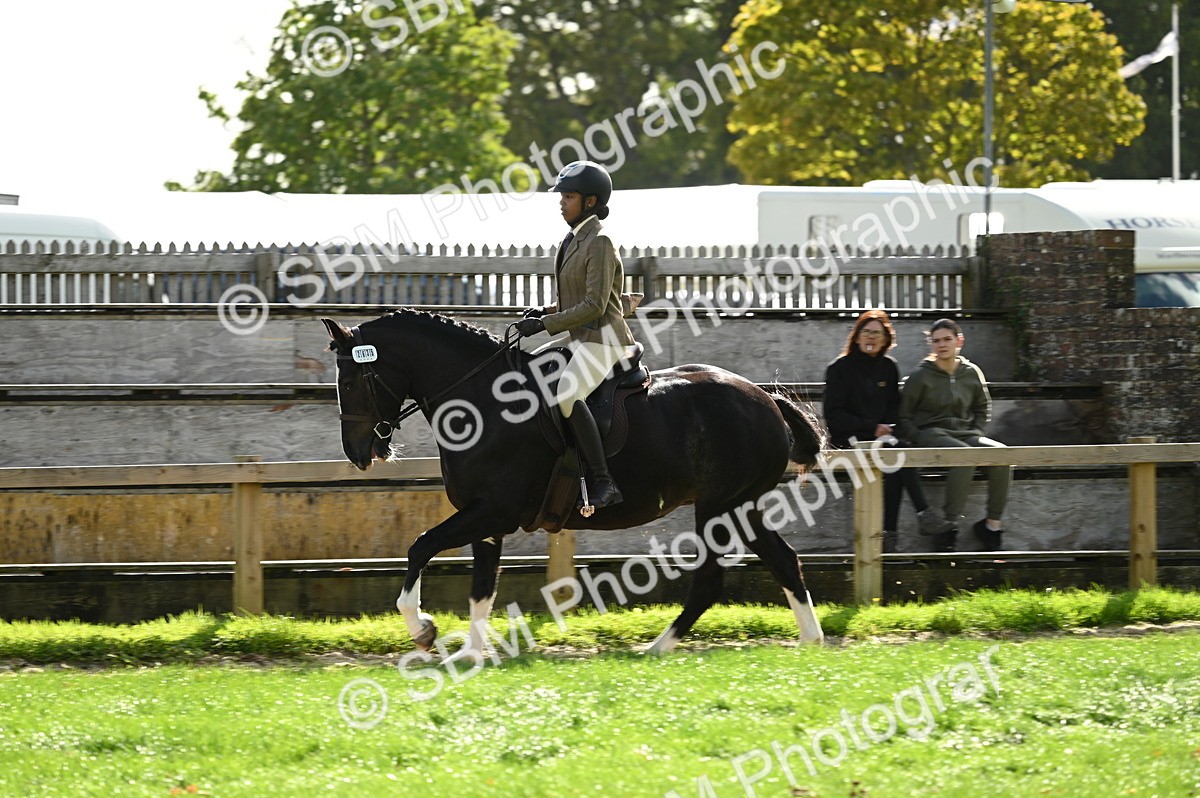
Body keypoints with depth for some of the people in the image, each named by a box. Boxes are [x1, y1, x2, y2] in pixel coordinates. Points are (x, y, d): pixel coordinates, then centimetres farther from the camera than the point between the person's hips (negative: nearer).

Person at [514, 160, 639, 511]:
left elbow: (594, 305, -21)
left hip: (603, 337, -11)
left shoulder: (598, 243, -15)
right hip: (579, 337, 11)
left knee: (567, 394, -31)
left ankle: (603, 483, -33)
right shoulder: (575, 239, 14)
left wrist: (545, 323, -19)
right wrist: (546, 311, 6)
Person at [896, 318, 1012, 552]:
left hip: (965, 433, 5)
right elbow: (903, 416, 2)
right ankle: (951, 524, -34)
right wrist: (918, 438, -12)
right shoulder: (921, 376, -1)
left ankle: (992, 522, -17)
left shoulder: (972, 373, 11)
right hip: (932, 434, -5)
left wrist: (976, 433, 10)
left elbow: (982, 408, 26)